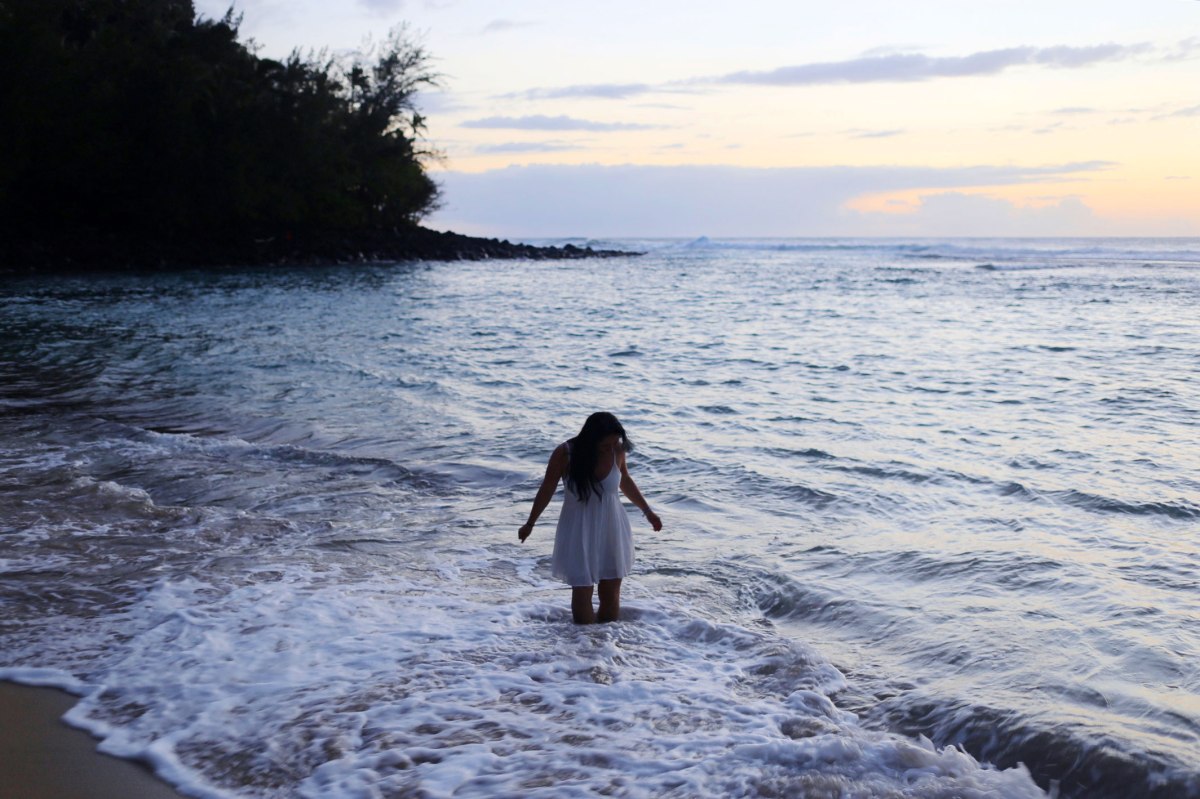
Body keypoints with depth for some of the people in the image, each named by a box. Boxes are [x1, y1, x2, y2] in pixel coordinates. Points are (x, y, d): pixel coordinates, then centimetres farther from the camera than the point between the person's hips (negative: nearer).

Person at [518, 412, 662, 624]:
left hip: (611, 527, 3)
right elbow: (547, 489, -4)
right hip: (579, 530, -3)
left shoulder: (617, 451, -11)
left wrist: (647, 511, 19)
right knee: (582, 590, -5)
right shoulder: (565, 454, -19)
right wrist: (530, 524, 6)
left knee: (611, 592, 5)